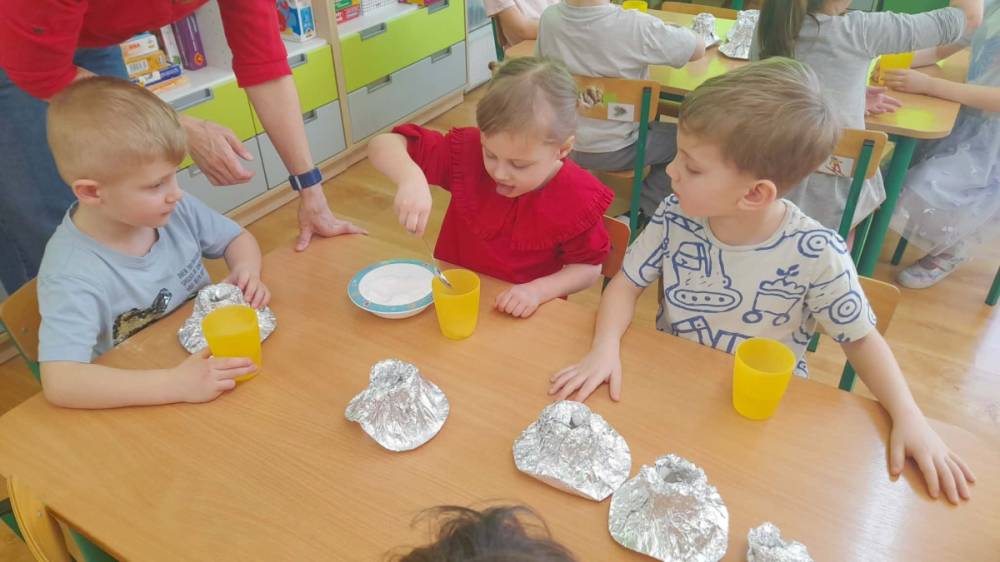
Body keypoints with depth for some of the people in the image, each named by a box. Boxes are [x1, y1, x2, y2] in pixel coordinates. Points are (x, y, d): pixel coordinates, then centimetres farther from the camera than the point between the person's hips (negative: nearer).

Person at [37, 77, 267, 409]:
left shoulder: (175, 211, -8)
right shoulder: (72, 274, -23)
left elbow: (237, 238, 10)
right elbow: (59, 383, -32)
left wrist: (246, 270, -12)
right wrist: (176, 383, -40)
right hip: (147, 405, -4)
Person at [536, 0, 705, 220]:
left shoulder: (549, 18, -13)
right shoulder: (635, 26, -27)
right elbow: (698, 48, -12)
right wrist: (665, 31, 7)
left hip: (563, 141, 6)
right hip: (614, 151, -5)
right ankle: (644, 213, 16)